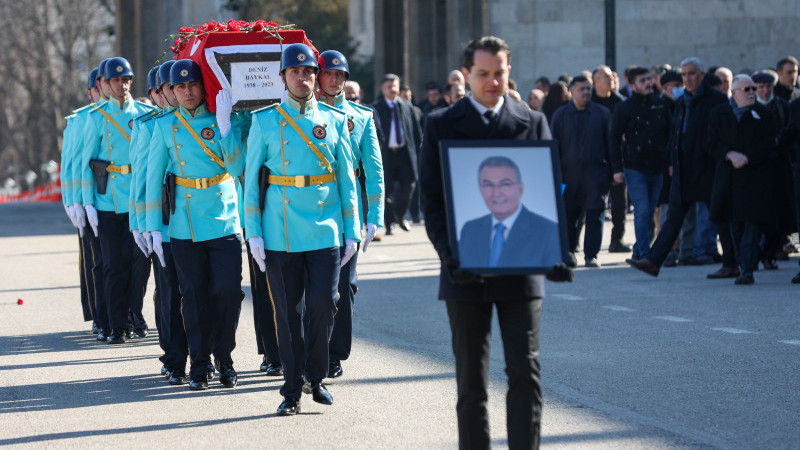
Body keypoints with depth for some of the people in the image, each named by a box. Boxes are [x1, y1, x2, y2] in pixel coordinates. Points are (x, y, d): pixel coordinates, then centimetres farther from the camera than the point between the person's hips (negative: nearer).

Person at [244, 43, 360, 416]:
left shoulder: (334, 121, 7)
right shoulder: (264, 122, 3)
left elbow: (347, 181, 10)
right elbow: (251, 181, 3)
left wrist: (352, 231, 5)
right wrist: (253, 233, -3)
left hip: (325, 232, 1)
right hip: (281, 237, -1)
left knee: (323, 305, -6)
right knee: (288, 313, 2)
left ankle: (315, 377, 15)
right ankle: (292, 391, 11)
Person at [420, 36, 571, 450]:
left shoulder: (533, 123, 7)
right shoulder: (442, 125, 4)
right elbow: (431, 198, 0)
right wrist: (450, 255, -15)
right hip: (466, 270, 0)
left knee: (525, 371, -6)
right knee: (471, 380, 6)